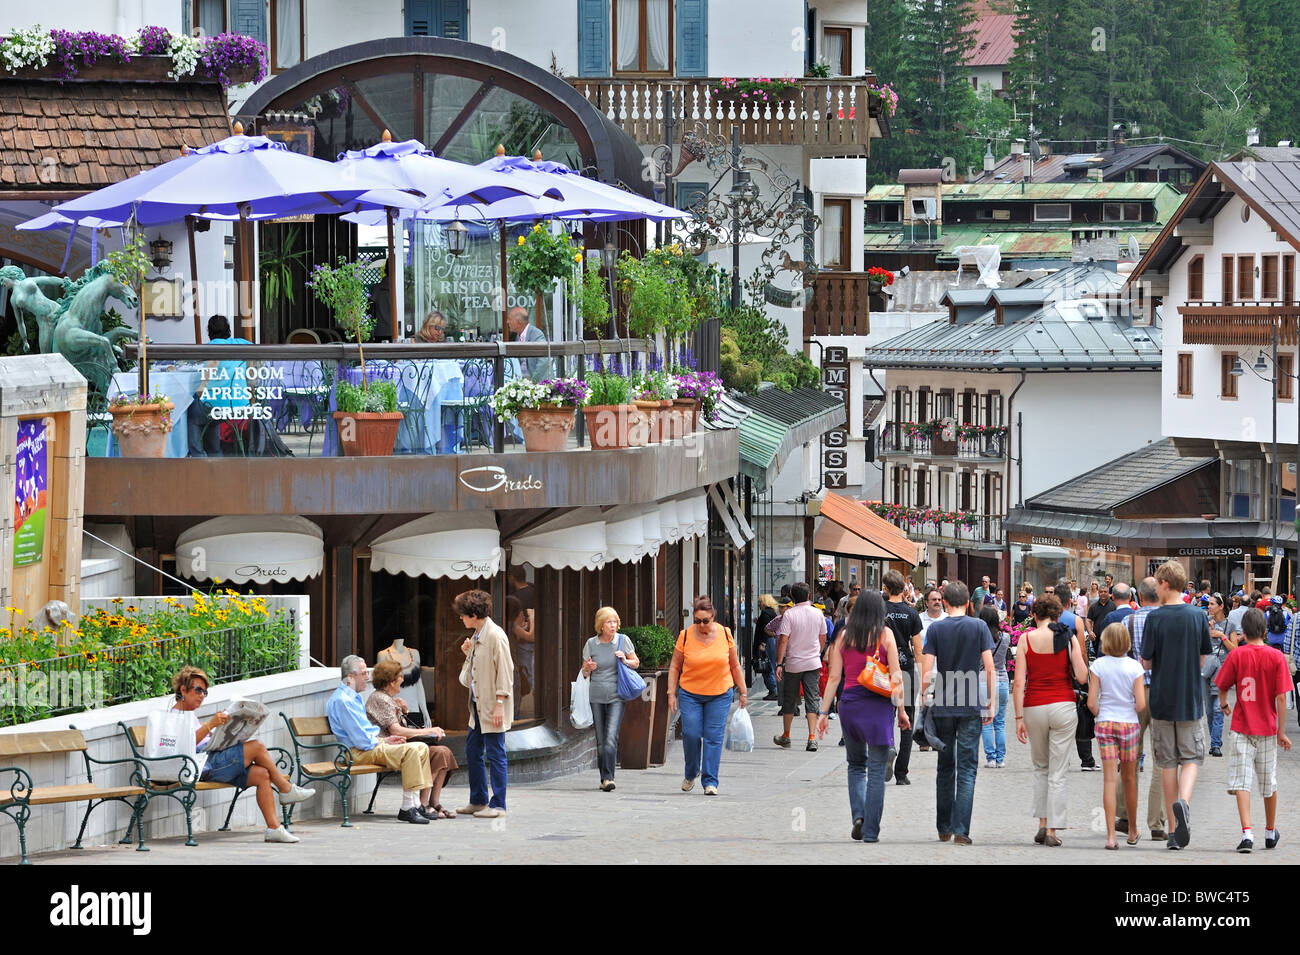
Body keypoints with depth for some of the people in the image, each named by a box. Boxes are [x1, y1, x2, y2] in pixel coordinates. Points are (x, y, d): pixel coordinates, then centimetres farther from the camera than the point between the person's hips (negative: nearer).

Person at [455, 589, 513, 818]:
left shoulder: (495, 636, -15)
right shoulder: (476, 637, 13)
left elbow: (504, 672, -17)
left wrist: (499, 704, -20)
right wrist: (468, 653, 4)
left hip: (493, 707, -10)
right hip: (478, 705, 10)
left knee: (495, 754, -5)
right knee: (472, 750, 14)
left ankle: (498, 804, 0)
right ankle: (478, 801, 24)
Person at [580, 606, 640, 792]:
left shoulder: (623, 640, 2)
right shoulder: (591, 644, 4)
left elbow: (636, 663, 13)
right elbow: (584, 672, 13)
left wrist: (625, 660, -8)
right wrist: (588, 669, -10)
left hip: (616, 697, -2)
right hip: (596, 698, 2)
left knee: (611, 737, -16)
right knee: (601, 740, 5)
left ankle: (608, 778, -20)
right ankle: (603, 778, 16)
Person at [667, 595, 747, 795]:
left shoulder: (724, 635, -1)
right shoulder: (685, 636, -4)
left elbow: (735, 666, 8)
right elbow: (674, 667, 3)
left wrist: (743, 692, 8)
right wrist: (671, 694, -2)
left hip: (720, 695, 0)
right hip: (690, 694, 0)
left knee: (714, 737, -4)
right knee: (691, 734, -7)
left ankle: (710, 782, -1)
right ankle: (691, 774, 18)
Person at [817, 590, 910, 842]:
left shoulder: (844, 636, 4)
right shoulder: (885, 634, -2)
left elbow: (834, 677, 3)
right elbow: (896, 676, -5)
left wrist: (824, 712, 6)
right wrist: (901, 709, 1)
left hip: (849, 703, 2)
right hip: (878, 705, -2)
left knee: (856, 764, 20)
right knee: (876, 771, 3)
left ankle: (858, 815, 1)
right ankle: (870, 831, 1)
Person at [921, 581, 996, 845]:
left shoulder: (936, 628, 0)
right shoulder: (979, 627, -2)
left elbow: (927, 670, -5)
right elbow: (990, 668, -5)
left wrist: (925, 699, 8)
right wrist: (992, 704, 1)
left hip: (942, 707, 1)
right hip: (970, 708, -1)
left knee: (945, 767, 14)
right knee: (967, 768, -1)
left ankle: (944, 828, 20)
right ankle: (960, 829, -11)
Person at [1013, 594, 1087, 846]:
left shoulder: (1026, 639, -1)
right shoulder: (1068, 638, -2)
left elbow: (1019, 682, -5)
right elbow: (1082, 677, -7)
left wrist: (1019, 717, -3)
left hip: (1034, 708, 1)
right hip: (1063, 707, -1)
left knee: (1040, 768, 20)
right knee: (1057, 772, 3)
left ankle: (1042, 824, 11)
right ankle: (1052, 830, -1)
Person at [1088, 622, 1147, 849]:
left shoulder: (1098, 665, -5)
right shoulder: (1135, 667, -6)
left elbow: (1091, 702, -7)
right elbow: (1141, 704, -9)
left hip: (1105, 725, 0)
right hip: (1129, 724, 0)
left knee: (1110, 779, -1)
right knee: (1130, 778, 15)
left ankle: (1110, 835, -10)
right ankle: (1132, 832, 29)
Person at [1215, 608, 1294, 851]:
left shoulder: (1236, 655, -8)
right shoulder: (1276, 657, -6)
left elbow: (1222, 687, 1)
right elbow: (1281, 697, -7)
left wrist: (1224, 704, 24)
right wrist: (1281, 731, -2)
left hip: (1241, 728, -2)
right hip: (1267, 727, 2)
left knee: (1241, 782, -5)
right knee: (1269, 783, 17)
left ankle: (1247, 832, -21)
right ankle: (1270, 832, 33)